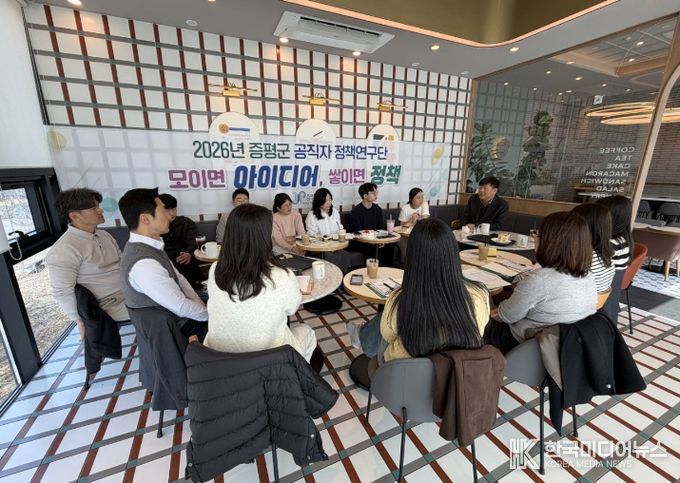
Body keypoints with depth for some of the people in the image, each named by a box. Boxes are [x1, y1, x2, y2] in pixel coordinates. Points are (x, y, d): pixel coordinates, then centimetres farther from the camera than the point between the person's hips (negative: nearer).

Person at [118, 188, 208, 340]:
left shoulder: (149, 246, -3)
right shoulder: (143, 264, -32)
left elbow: (178, 279, 3)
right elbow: (181, 307, -27)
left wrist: (203, 308, -5)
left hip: (172, 315, 7)